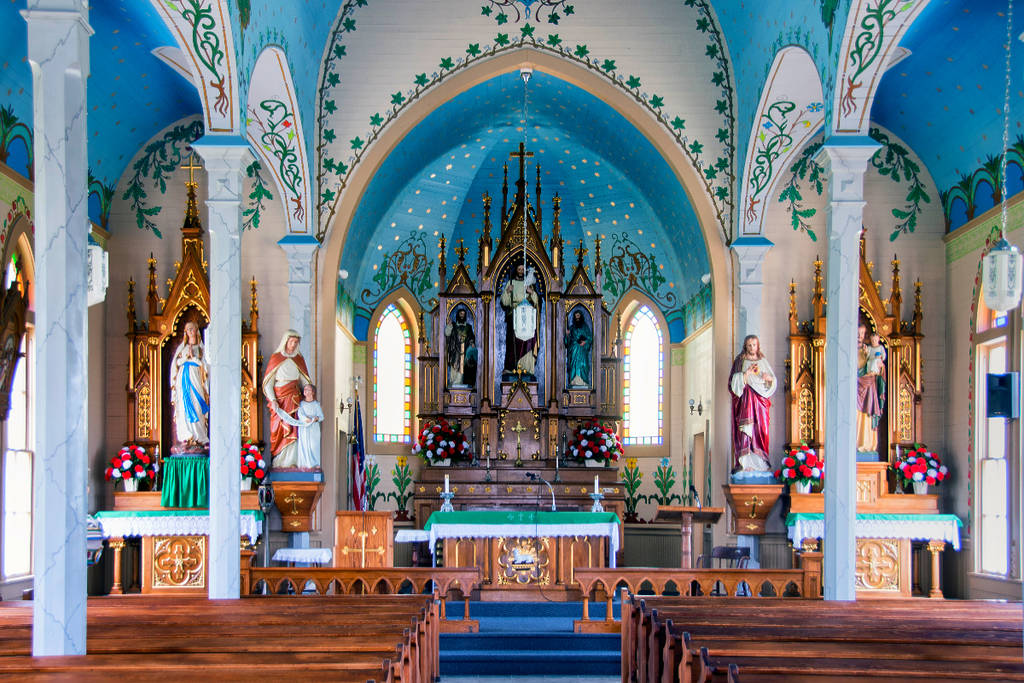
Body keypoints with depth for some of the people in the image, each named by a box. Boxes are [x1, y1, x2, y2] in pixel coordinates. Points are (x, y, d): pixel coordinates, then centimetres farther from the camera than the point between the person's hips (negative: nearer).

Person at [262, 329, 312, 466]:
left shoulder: (299, 359, 11)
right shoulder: (276, 358, 0)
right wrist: (273, 401, -14)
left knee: (293, 431, -4)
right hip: (280, 400, -3)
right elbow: (268, 383, -2)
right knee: (280, 430, -7)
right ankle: (279, 462, -4)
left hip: (294, 399, 3)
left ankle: (291, 461, -1)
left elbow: (305, 382, 15)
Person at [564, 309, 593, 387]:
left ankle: (582, 383, -14)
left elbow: (590, 337, 5)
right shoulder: (572, 327, 13)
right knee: (573, 365, -7)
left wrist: (585, 342, -13)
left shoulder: (585, 326, 7)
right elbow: (568, 340, 11)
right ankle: (574, 382, -9)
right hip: (573, 349, 2)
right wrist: (567, 334, -9)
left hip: (582, 349, -2)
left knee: (582, 365, -11)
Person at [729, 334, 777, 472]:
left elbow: (773, 382, 16)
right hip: (746, 398, -4)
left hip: (760, 398, 4)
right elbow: (735, 381, -5)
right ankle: (744, 462, -17)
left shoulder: (763, 361, 15)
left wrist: (769, 378, -6)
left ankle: (760, 461, 4)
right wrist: (748, 372, -16)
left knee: (761, 428, -2)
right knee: (746, 427, -14)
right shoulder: (740, 361, 5)